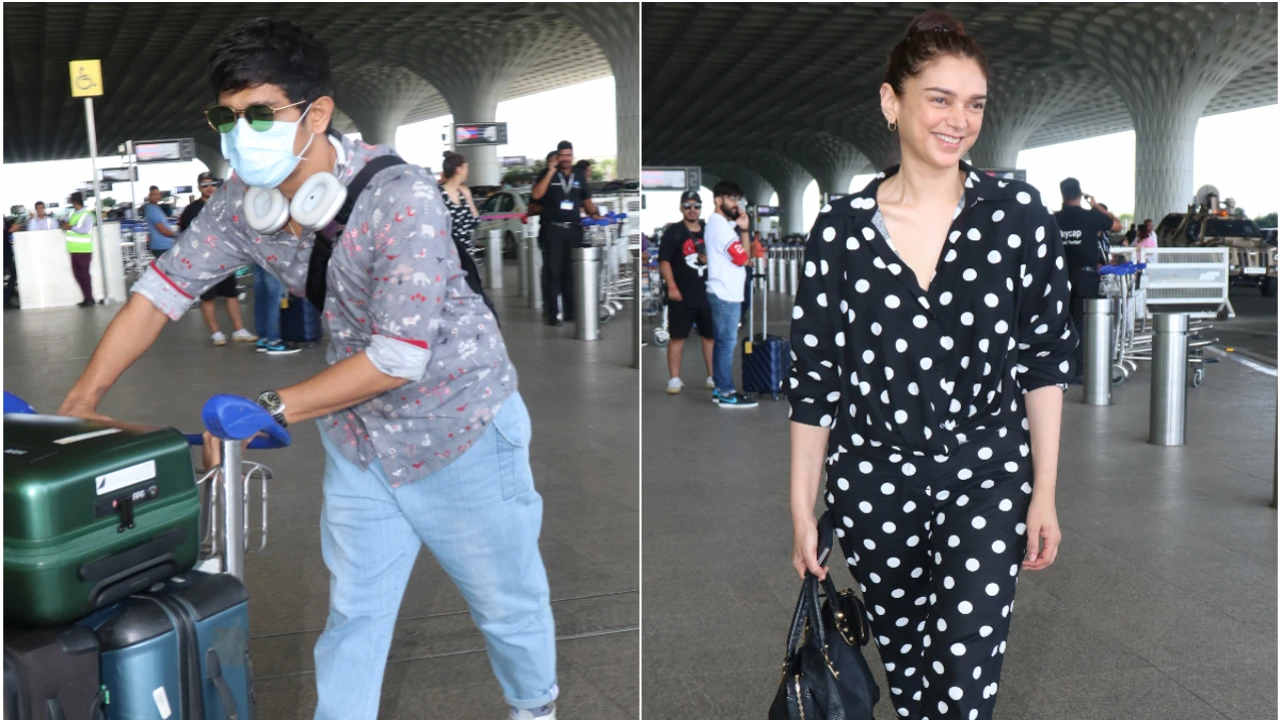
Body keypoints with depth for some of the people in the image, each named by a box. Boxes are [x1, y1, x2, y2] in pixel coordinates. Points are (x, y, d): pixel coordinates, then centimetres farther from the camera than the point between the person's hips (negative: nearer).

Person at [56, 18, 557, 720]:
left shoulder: (398, 196, -30)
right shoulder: (239, 203, -10)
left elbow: (397, 358, -31)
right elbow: (161, 290, -2)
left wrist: (271, 409, -28)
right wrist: (75, 408, -6)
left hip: (456, 421, -5)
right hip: (357, 432, 5)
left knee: (506, 601, 14)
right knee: (351, 609, 14)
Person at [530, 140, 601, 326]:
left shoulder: (579, 178, 15)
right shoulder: (548, 175, 4)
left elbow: (587, 201, 21)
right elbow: (536, 194, -12)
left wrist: (594, 213, 2)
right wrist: (551, 172, -14)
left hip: (574, 230, 3)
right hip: (552, 229, -3)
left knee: (571, 272, 5)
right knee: (552, 271, -4)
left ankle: (570, 312, 12)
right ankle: (550, 313, 0)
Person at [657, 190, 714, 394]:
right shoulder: (673, 231, -1)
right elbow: (664, 260, -7)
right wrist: (672, 287, -16)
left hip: (708, 293, 4)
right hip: (682, 295, -4)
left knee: (711, 336, 8)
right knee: (677, 337, -2)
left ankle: (713, 377, 17)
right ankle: (674, 379, 2)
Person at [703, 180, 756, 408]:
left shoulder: (722, 224, 18)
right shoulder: (720, 225, -13)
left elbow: (742, 256, 14)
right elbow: (742, 257, -16)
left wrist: (743, 229, 3)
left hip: (726, 293, 10)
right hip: (726, 294, -10)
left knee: (722, 342, 13)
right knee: (727, 342, -7)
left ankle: (720, 388, 19)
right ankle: (727, 393, -5)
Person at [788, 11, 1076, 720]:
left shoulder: (1018, 214, -6)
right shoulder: (841, 227, -6)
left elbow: (1044, 358, 0)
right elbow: (814, 377, -2)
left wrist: (1044, 493, -1)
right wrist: (801, 509, 0)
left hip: (987, 476, -1)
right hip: (873, 477, 1)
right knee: (902, 647, 19)